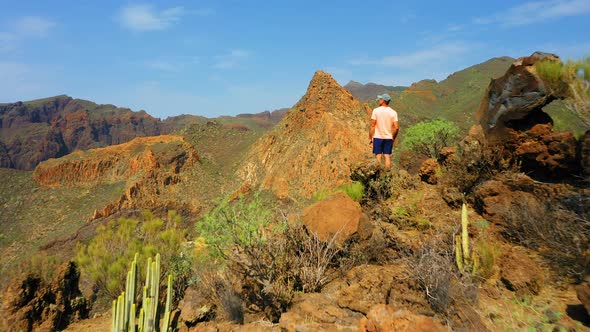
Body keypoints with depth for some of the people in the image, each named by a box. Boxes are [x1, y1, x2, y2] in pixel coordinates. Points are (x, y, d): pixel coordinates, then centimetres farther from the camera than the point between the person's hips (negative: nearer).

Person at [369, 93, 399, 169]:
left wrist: (370, 138, 0)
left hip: (378, 137, -2)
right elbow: (396, 127, -5)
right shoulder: (393, 112, -1)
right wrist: (393, 138, 9)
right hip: (388, 138, 2)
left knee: (378, 157, 3)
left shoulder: (376, 111, -7)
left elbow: (372, 125, -8)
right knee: (388, 157, 6)